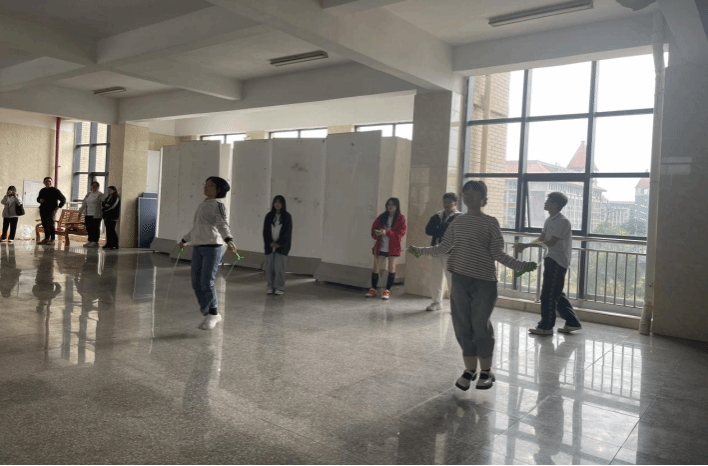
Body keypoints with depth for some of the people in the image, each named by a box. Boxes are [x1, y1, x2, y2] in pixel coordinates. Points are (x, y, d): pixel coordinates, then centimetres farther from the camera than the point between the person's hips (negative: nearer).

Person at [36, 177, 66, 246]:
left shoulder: (55, 190, -1)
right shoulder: (42, 190, 15)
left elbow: (63, 199, -1)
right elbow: (38, 198, 30)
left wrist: (58, 207, -8)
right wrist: (40, 200, 5)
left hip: (51, 210, -6)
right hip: (43, 210, 6)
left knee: (50, 225, -11)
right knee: (44, 225, 6)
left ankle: (52, 240, -8)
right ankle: (46, 239, 13)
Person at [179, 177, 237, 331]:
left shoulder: (218, 205, -4)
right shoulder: (202, 205, 19)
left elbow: (223, 225, -20)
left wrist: (229, 240, -38)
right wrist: (185, 240, 42)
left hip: (213, 247, -8)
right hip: (198, 248, 8)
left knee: (207, 282, -12)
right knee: (196, 282, 4)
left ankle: (213, 313, 7)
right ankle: (211, 316, 14)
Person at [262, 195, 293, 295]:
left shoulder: (287, 216, 2)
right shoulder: (269, 216, 9)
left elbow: (287, 232, -2)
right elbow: (266, 231, 6)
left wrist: (278, 243, -9)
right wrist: (270, 243, -6)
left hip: (281, 246, -3)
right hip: (270, 245, 3)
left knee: (279, 266, -7)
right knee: (269, 266, 1)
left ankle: (279, 287, 0)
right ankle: (270, 286, 8)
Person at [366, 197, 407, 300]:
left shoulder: (401, 219, -3)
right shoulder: (382, 217, 8)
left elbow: (400, 234, -12)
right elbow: (374, 229, 11)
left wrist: (387, 232, -24)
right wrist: (376, 233, -14)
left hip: (393, 248, -3)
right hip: (380, 247, 3)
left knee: (391, 269, 1)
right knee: (376, 268, 3)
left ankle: (387, 291, 10)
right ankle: (373, 289, 16)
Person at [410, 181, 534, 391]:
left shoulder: (490, 222, -3)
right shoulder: (458, 221, 9)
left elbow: (498, 254, -5)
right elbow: (443, 248, 16)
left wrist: (520, 265, -18)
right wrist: (420, 250, 18)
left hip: (484, 281, -4)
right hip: (460, 279, 4)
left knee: (481, 326, 1)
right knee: (463, 326, 7)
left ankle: (486, 371, 20)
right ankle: (470, 370, 22)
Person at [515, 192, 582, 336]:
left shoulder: (562, 222, -16)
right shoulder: (549, 220, 13)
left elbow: (551, 242, -21)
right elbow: (541, 239, 13)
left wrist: (526, 245, -20)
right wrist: (524, 246, -1)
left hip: (557, 261, -9)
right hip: (552, 260, 9)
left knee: (548, 295, -4)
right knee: (557, 295, 14)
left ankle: (546, 327, 6)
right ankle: (572, 323, 23)